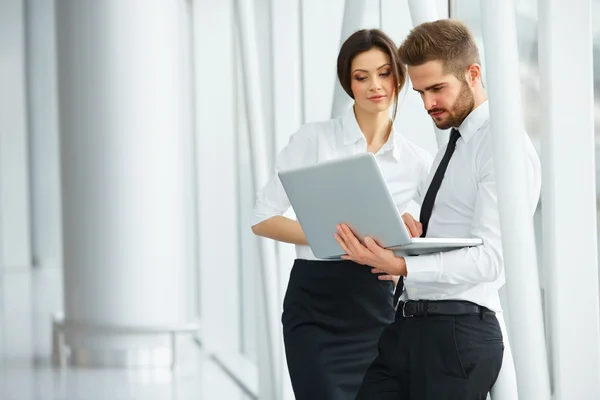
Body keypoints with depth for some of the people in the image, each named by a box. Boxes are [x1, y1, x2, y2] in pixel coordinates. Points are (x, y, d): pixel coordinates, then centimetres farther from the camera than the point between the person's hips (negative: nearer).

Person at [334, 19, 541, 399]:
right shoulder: (452, 145, 20)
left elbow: (489, 258, -19)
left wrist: (400, 266, -28)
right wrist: (403, 226, 1)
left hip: (458, 334, -8)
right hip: (404, 327, 8)